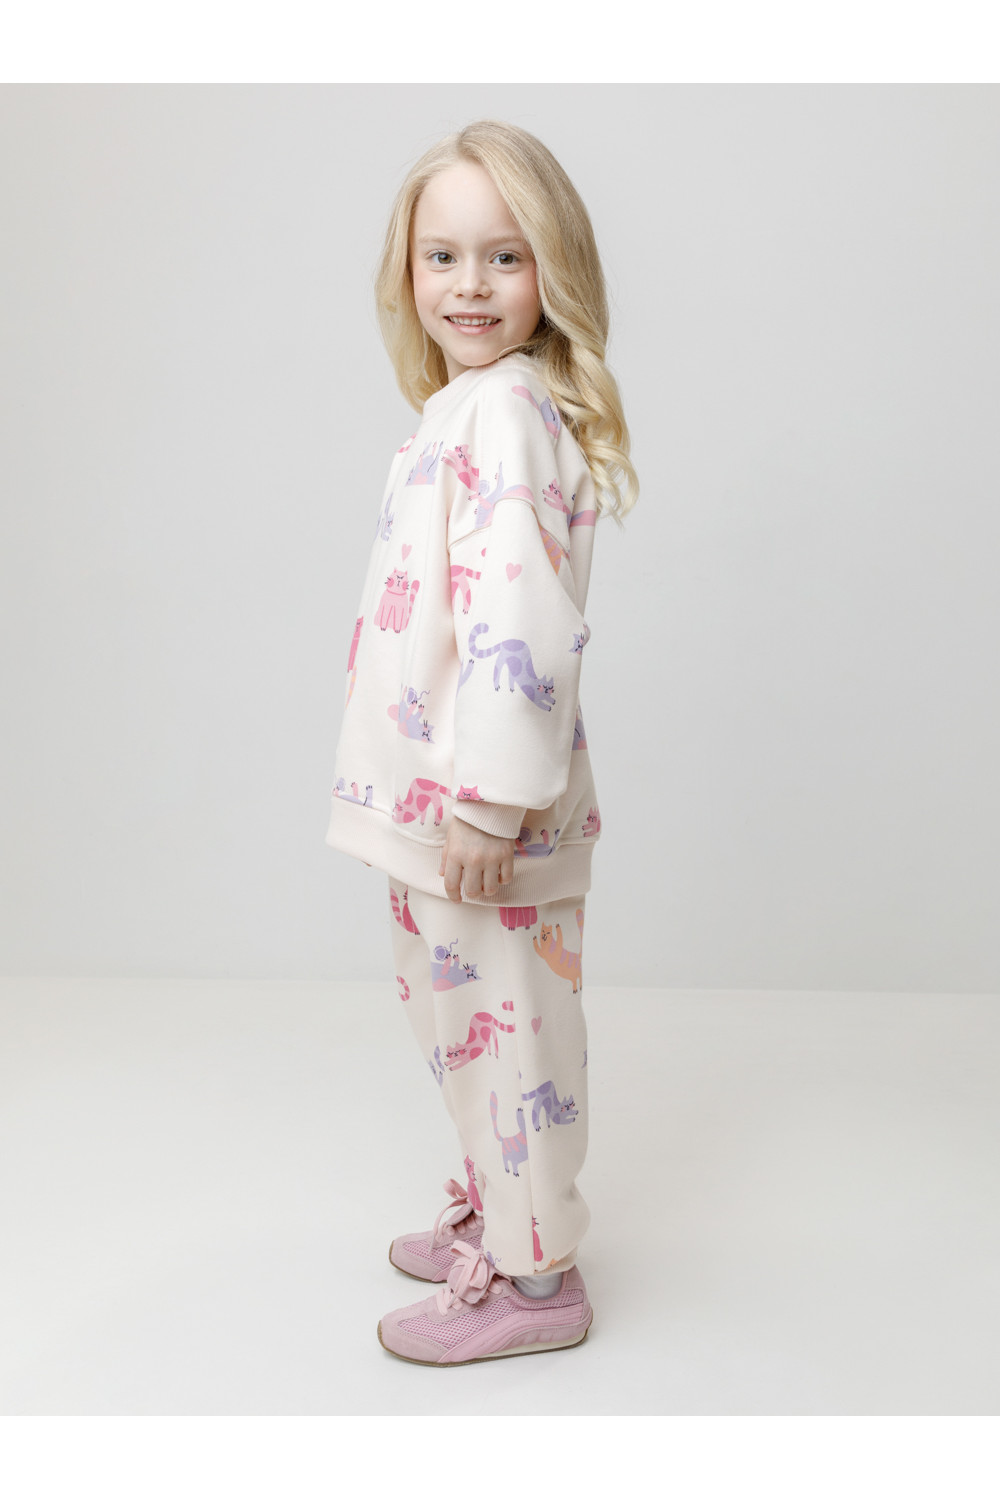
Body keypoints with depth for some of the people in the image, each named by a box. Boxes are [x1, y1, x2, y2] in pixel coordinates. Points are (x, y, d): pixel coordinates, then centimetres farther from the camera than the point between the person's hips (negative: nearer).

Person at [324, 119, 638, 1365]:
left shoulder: (504, 413, -18)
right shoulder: (466, 411, 14)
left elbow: (514, 613, -26)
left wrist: (490, 800, -27)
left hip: (485, 804, -10)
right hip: (434, 798, 10)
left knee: (502, 1018, 3)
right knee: (463, 1012, 22)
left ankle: (533, 1276, 20)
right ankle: (493, 1215, 41)